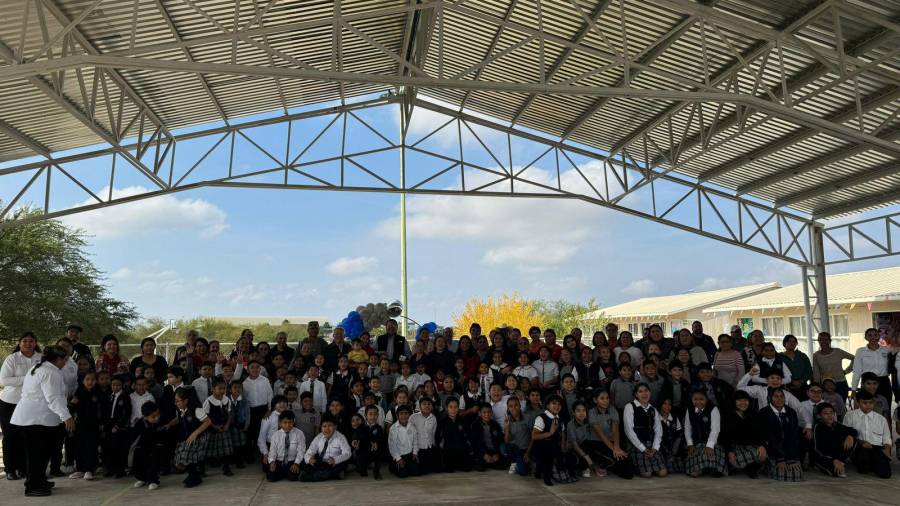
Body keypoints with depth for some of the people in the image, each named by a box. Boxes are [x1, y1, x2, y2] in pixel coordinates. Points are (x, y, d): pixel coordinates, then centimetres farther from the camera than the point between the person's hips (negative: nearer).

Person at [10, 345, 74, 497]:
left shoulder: (37, 368, 20)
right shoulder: (51, 373, -14)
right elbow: (53, 398, -24)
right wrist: (66, 416, -29)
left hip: (26, 417, 11)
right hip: (39, 419, -10)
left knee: (34, 451, 17)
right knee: (38, 453, -4)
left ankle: (38, 481, 27)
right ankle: (33, 487, 2)